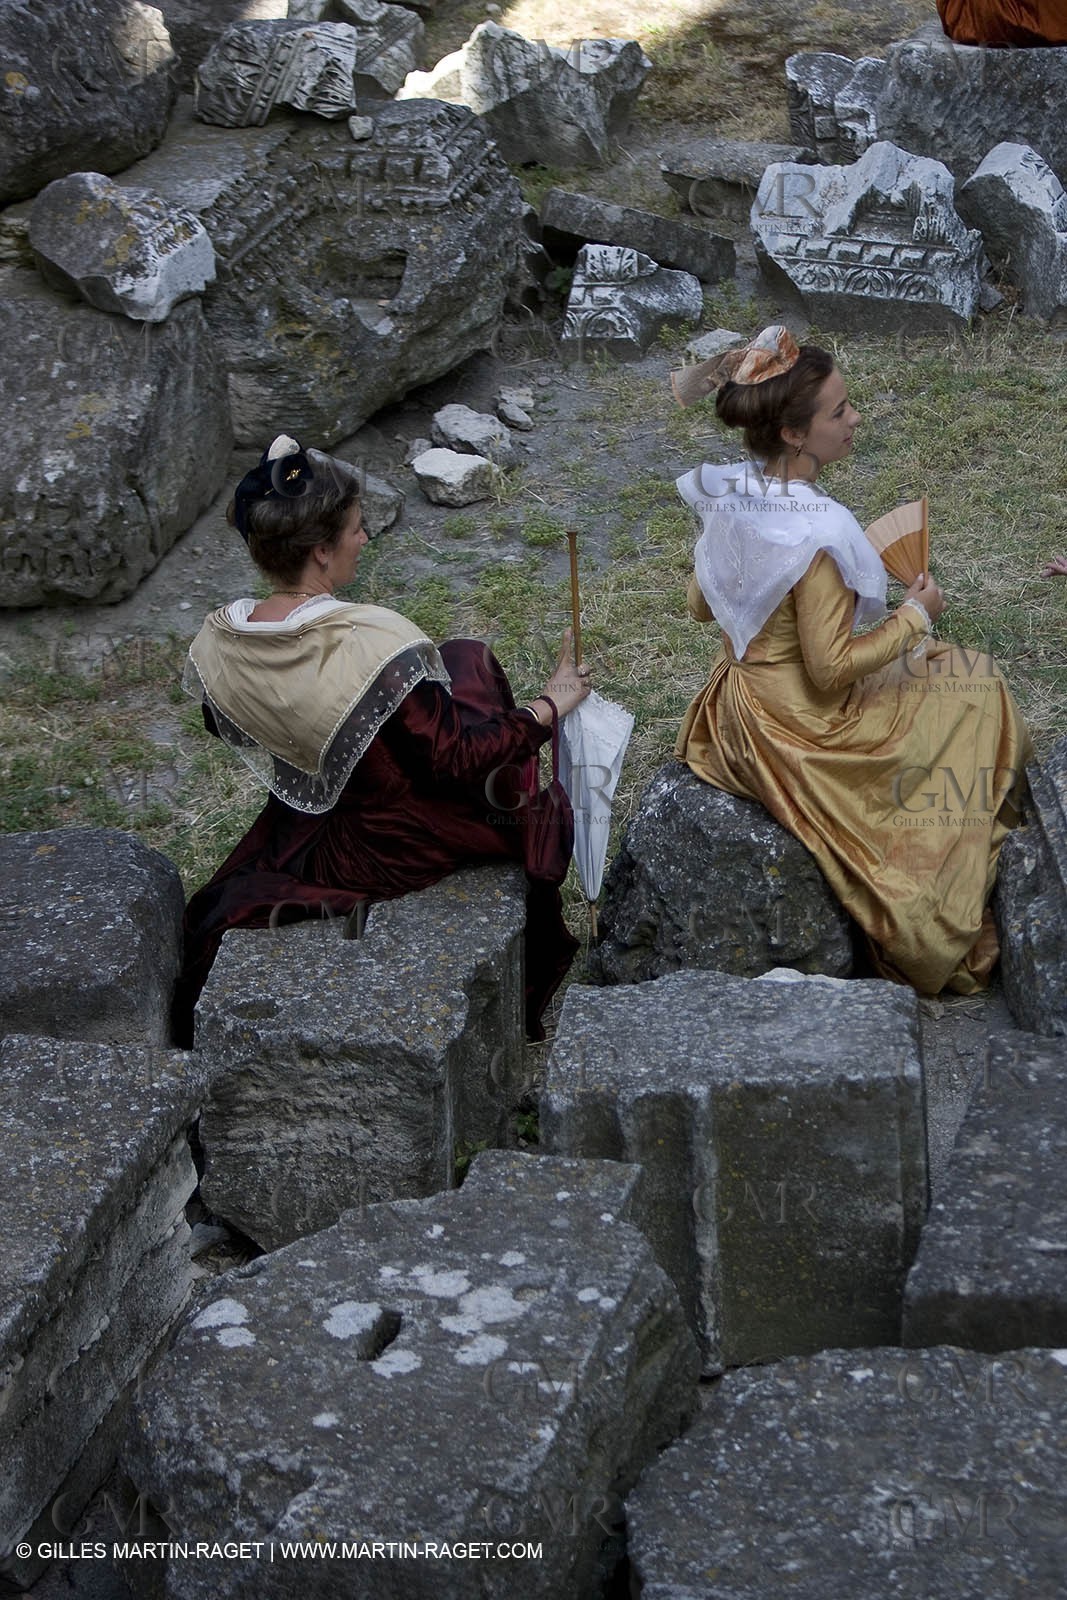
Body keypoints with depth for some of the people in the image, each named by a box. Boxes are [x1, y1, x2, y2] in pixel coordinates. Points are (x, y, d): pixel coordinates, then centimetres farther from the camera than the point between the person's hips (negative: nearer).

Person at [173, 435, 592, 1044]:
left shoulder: (214, 646, -15)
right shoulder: (376, 648, -35)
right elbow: (457, 761, -25)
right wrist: (550, 706, -11)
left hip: (301, 834, 6)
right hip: (401, 849, -6)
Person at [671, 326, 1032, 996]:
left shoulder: (729, 496, -6)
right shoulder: (819, 533, -31)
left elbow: (701, 605, 7)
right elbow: (832, 667, -26)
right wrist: (916, 615, -13)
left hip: (737, 712, 8)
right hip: (801, 732, -8)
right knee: (979, 696, 13)